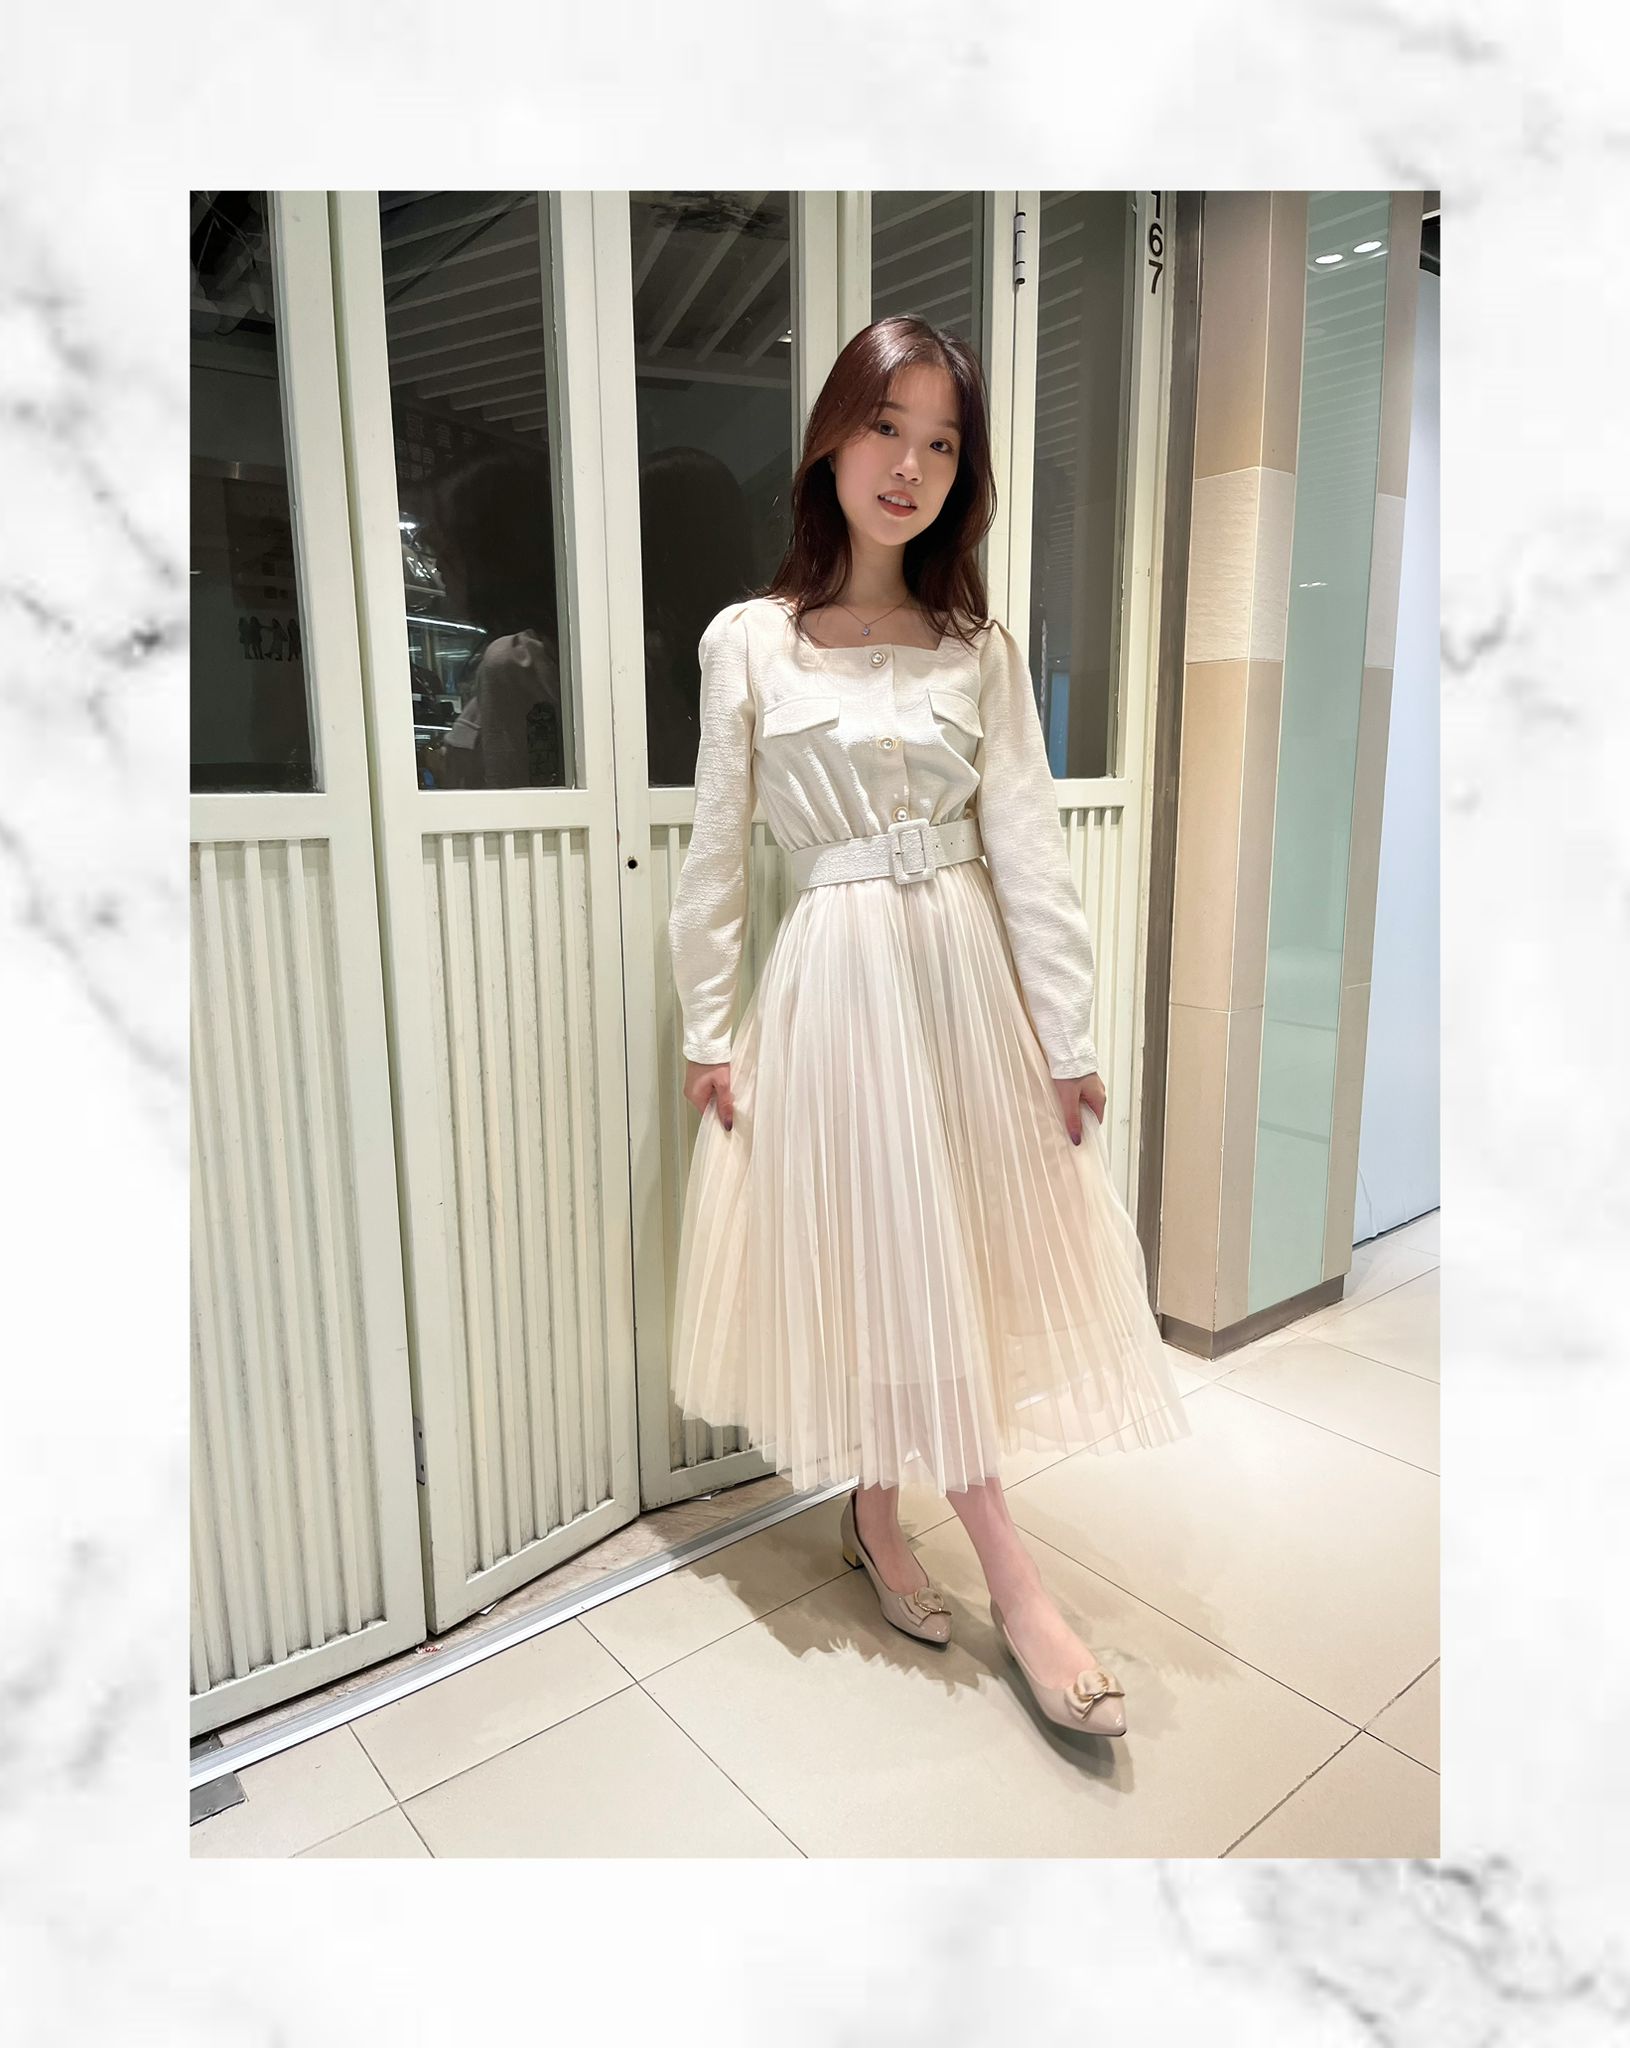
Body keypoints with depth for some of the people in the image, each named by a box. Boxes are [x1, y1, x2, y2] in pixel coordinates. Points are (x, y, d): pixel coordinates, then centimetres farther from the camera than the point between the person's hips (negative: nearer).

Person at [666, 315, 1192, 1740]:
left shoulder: (983, 650, 4)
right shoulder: (749, 643, -1)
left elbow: (1030, 848, -1)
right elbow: (718, 855, 1)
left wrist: (1067, 1035, -5)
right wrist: (710, 1032, 0)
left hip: (967, 973, 3)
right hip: (834, 979, -2)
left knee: (941, 1255, 9)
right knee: (879, 1259, 1)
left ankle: (878, 1517, 32)